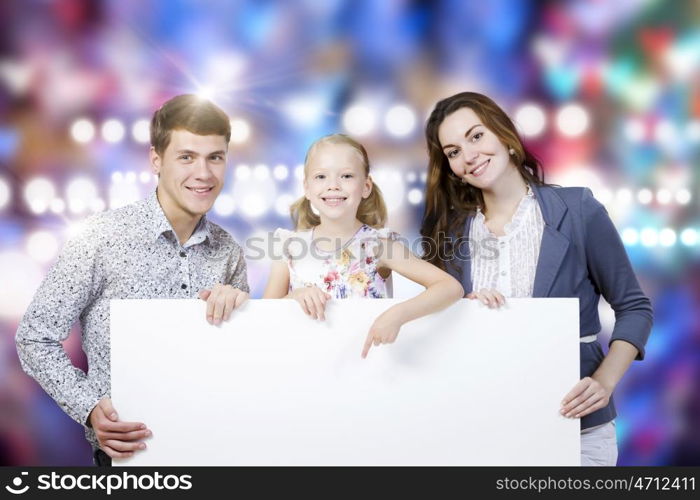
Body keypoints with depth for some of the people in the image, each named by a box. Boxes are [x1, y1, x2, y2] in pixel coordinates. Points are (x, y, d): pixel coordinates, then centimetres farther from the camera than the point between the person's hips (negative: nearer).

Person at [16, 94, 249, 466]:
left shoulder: (229, 252, 5)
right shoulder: (104, 237, -9)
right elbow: (35, 339, -3)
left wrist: (238, 306, -6)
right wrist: (91, 408, -16)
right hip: (128, 450, -4)